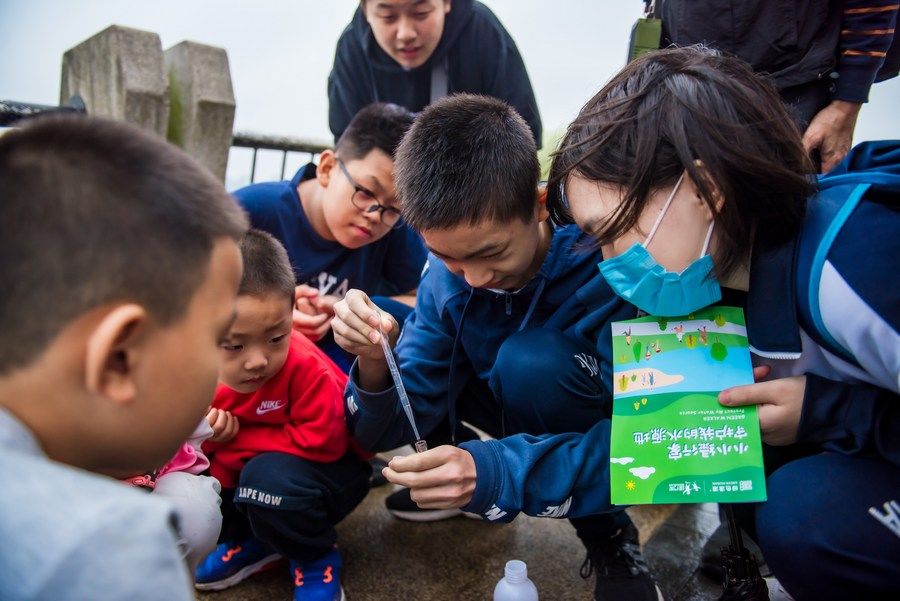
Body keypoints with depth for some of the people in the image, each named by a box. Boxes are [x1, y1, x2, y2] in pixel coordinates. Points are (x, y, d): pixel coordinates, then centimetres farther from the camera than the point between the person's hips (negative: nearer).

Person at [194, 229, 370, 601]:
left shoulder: (305, 365, -33)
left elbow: (322, 441, -31)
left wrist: (234, 439, -26)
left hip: (328, 462, -5)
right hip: (241, 464, 6)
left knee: (270, 476, -35)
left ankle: (316, 557, -1)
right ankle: (248, 540, 13)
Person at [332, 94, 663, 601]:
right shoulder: (446, 276, -16)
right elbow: (401, 421, -14)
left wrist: (502, 470, -45)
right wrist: (376, 364, -36)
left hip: (614, 424, -4)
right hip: (527, 417, 5)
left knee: (530, 360, -35)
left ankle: (610, 534, -10)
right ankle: (465, 486, 9)